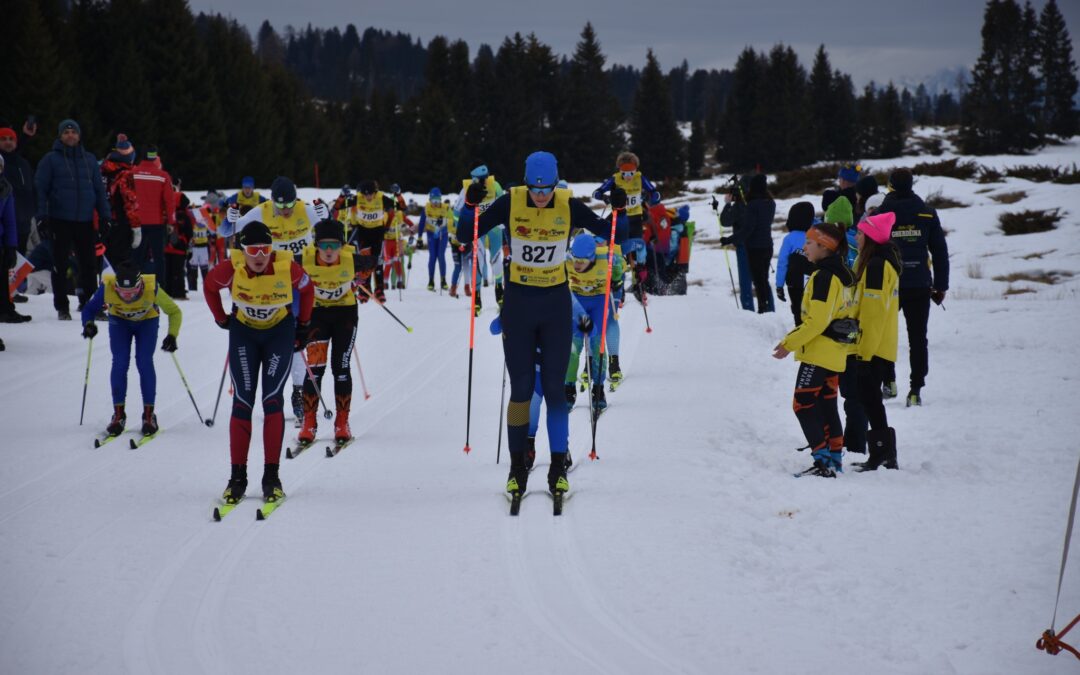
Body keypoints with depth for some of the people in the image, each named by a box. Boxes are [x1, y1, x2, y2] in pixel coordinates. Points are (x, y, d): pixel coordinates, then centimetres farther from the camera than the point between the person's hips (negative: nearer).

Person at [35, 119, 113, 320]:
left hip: (85, 221, 3)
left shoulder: (89, 159, 11)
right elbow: (40, 189, -1)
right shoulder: (50, 159, 1)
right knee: (60, 265, 3)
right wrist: (42, 217, -9)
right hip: (60, 221, -3)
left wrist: (105, 216, 7)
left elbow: (99, 189, 14)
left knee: (89, 264, 4)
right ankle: (61, 307, 9)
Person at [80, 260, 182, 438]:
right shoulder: (107, 288, -35)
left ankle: (149, 415, -3)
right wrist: (88, 324, -40)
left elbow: (174, 312, -24)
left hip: (147, 322, -1)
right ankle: (118, 415, 0)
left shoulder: (151, 289, -38)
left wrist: (172, 335, -37)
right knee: (120, 363, -12)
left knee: (144, 363, -14)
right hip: (119, 322, 1)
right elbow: (90, 308, -19)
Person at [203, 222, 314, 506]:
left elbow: (306, 288, 0)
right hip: (243, 333, 1)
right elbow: (209, 286, 1)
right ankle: (238, 477, 2)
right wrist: (221, 319, 6)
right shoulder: (231, 269, -22)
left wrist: (303, 325, 6)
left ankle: (271, 476, -5)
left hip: (280, 333, -1)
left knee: (272, 401, -11)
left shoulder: (287, 267, -23)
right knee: (242, 402, -5)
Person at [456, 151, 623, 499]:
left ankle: (558, 467, 9)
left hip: (556, 304, 0)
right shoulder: (510, 203, -11)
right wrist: (470, 205, -24)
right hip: (518, 303, 0)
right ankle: (517, 466, 14)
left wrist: (619, 211, -14)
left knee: (554, 388, 2)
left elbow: (607, 232, 6)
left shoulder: (569, 206, -8)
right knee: (521, 388, 3)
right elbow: (465, 237, -7)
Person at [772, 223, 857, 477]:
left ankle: (824, 460, -12)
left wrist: (790, 343, -17)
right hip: (836, 353, 10)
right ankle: (834, 456, 21)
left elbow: (817, 321, -23)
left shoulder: (824, 277, -19)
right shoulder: (844, 275, 11)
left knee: (804, 405, -6)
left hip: (818, 352, -10)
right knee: (826, 405, 17)